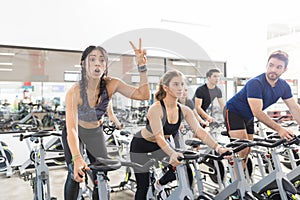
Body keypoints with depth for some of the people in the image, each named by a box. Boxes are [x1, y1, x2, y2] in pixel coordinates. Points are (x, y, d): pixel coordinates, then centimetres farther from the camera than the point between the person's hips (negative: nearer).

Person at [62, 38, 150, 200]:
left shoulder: (111, 85, -22)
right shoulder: (74, 92, -33)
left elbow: (143, 95, -28)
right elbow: (72, 129, -41)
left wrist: (142, 67, -38)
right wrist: (77, 159, -54)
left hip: (95, 132, 3)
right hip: (75, 133, -3)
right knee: (76, 175, -13)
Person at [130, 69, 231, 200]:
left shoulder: (184, 110, -13)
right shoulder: (156, 109, -32)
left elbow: (199, 131, -20)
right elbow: (159, 137, -40)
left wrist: (218, 147, -34)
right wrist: (172, 154, -57)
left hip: (160, 145, 6)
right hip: (141, 146, -5)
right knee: (143, 187, -1)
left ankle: (159, 184, 19)